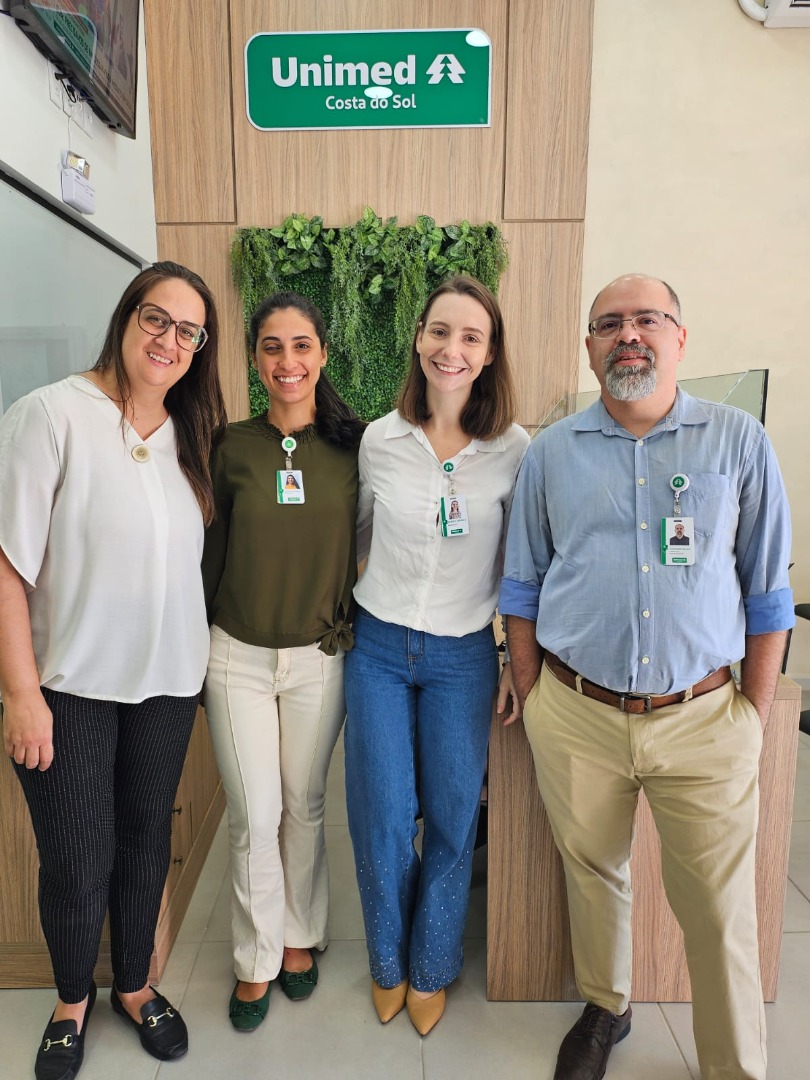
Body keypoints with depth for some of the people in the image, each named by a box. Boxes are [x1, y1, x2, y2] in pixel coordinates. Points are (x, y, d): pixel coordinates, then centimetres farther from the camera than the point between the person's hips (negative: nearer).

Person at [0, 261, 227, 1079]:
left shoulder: (189, 435, 5)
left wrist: (198, 659, 7)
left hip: (167, 681, 5)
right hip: (70, 684, -4)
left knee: (146, 840, 18)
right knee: (76, 859, 9)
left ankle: (134, 986, 42)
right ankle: (73, 999, 39)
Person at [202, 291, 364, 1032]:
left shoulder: (354, 443, -3)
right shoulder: (233, 447, -3)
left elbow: (367, 543, 4)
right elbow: (213, 552, 4)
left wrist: (349, 619, 0)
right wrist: (204, 639, 6)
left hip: (320, 657, 0)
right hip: (239, 656, 0)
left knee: (304, 805, 15)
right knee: (253, 816, 8)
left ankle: (299, 937, 40)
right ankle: (257, 959, 32)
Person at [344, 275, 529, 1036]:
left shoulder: (514, 450, -7)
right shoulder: (378, 440, -3)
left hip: (464, 657, -1)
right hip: (378, 647, 1)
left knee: (452, 819, 11)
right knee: (382, 817, 9)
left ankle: (431, 969, 39)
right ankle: (387, 961, 38)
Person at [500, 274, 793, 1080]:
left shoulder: (739, 442, -1)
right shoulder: (551, 452, 2)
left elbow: (766, 591, 3)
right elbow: (522, 588, 7)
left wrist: (756, 711, 1)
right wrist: (530, 697, 5)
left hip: (703, 719, -1)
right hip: (575, 717, 2)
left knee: (720, 909, 10)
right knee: (593, 875, 20)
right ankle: (604, 1011, 46)